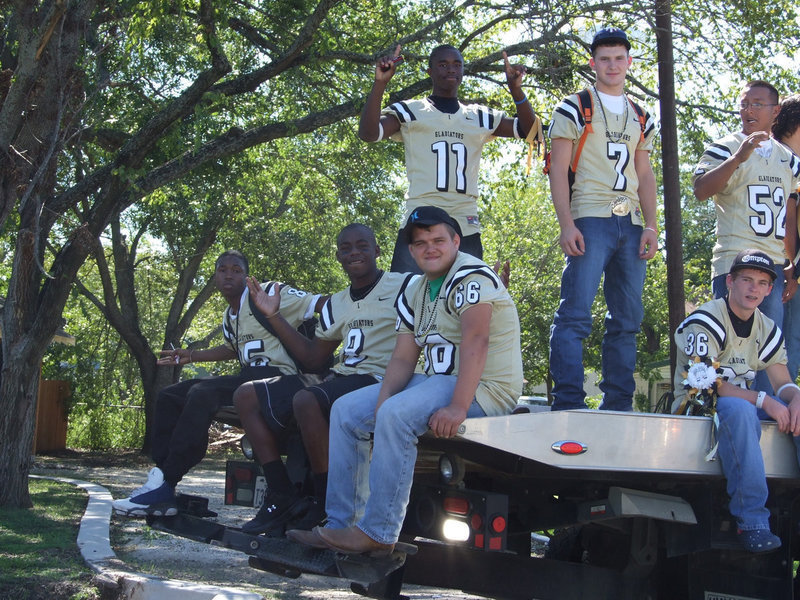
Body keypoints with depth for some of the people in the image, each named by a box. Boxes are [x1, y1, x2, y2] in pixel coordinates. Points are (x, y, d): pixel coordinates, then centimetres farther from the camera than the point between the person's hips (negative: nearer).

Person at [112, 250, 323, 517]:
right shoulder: (229, 318, 21)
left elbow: (325, 305, -12)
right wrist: (191, 356, 36)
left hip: (277, 378, -9)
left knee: (203, 393, -31)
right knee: (169, 396, 2)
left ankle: (164, 484, -29)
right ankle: (161, 485, -10)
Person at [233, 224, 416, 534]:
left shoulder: (404, 285, -2)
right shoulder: (336, 305, 21)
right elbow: (313, 357, 23)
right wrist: (275, 316, 18)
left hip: (379, 380, -9)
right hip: (341, 379, 9)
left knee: (307, 400, -36)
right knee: (247, 395, 2)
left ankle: (326, 507, -22)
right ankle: (282, 498, -9)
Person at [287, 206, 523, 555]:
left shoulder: (470, 276, -13)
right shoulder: (414, 294, 15)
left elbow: (474, 342, -26)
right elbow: (402, 358, 9)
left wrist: (458, 407, -35)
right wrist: (384, 397, -11)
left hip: (485, 388, -9)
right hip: (437, 380, 10)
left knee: (396, 415, -32)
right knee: (345, 411, 3)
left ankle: (377, 534, -26)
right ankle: (340, 523, 1)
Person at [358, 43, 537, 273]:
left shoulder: (481, 118, 17)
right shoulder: (410, 112, 7)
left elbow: (528, 130, 13)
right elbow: (368, 133, -7)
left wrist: (516, 90, -2)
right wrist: (380, 83, -17)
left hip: (466, 228, 3)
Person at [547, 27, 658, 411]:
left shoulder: (641, 118, 20)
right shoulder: (574, 109, 5)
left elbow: (645, 175, 19)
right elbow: (558, 170, -2)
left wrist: (651, 226, 6)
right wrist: (566, 224, -13)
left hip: (631, 225, 6)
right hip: (590, 220, -6)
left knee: (627, 320, 6)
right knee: (575, 315, -13)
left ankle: (618, 407, 13)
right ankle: (568, 406, -11)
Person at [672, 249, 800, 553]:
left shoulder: (768, 330, 10)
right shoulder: (705, 321, -12)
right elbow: (705, 382, -21)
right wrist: (763, 400, -28)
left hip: (746, 401, 7)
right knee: (739, 409, -39)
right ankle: (752, 521, -38)